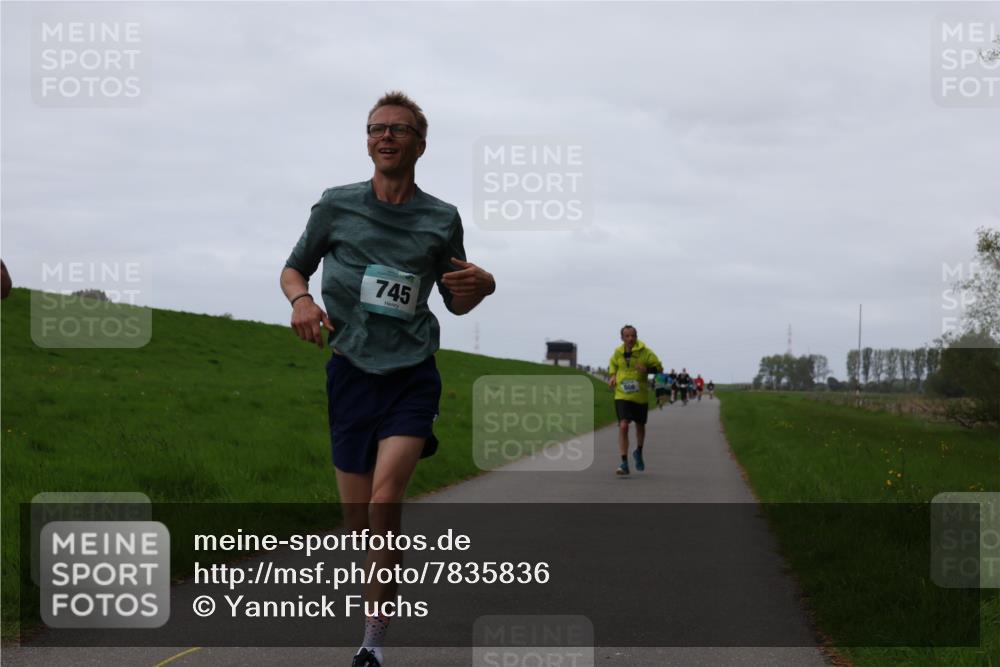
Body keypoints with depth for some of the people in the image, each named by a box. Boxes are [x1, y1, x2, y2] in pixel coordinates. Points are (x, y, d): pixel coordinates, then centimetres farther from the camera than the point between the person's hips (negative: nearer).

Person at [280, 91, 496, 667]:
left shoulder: (442, 219, 6)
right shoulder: (337, 205, 5)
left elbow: (456, 303, 17)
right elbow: (293, 270, 17)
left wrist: (481, 286, -7)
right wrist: (301, 300, -7)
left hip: (413, 375, -1)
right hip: (351, 373, 1)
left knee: (385, 500, -22)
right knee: (359, 523, 2)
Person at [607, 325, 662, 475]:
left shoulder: (645, 352, -8)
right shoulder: (617, 353, 1)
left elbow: (658, 367, -5)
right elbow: (612, 365, 22)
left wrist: (647, 369, -24)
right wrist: (612, 376, 3)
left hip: (641, 396, 0)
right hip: (622, 396, 0)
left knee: (640, 426, 18)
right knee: (623, 426, -16)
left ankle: (638, 453, 47)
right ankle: (624, 464, -16)